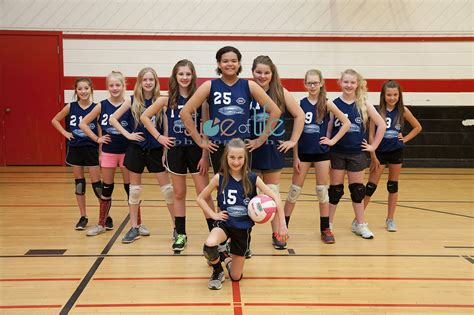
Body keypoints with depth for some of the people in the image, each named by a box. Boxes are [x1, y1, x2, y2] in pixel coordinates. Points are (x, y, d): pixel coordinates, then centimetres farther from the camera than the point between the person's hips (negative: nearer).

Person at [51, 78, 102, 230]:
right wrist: (65, 133, 0)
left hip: (91, 149, -2)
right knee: (79, 183, 9)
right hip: (75, 148, 3)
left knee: (96, 184, -1)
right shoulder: (71, 107, -1)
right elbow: (55, 120, 13)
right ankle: (83, 217, 18)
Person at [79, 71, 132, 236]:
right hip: (108, 151, 2)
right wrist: (97, 139, -2)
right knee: (106, 188, 11)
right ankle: (102, 223, 21)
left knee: (130, 187, 5)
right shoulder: (102, 106, -3)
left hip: (126, 151, -1)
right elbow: (83, 124, 2)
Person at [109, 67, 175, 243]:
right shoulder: (133, 101, -2)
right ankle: (135, 227, 19)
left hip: (156, 149, -1)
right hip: (137, 148, 1)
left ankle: (177, 225, 12)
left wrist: (166, 148, -8)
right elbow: (112, 119, 2)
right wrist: (127, 134, -6)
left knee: (166, 187, 2)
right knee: (134, 188, 8)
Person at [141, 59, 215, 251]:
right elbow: (145, 116, 7)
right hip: (175, 150, 2)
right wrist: (159, 137, -1)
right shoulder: (168, 99, -1)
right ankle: (181, 234, 21)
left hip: (196, 150, -1)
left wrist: (205, 155, -9)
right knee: (179, 194, 11)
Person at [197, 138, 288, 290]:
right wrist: (213, 215, -11)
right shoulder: (219, 178, -10)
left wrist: (282, 225, -16)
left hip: (243, 228, 1)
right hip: (224, 223, -1)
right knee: (209, 245, -36)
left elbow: (275, 198, -12)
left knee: (235, 277, 6)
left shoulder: (252, 178, -11)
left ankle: (229, 261, 44)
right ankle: (217, 271, -1)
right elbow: (200, 198, 2)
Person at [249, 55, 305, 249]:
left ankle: (276, 234, 21)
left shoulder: (281, 93, -1)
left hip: (274, 150, 1)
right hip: (252, 150, -1)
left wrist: (293, 141, 3)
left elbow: (299, 115, 5)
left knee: (273, 193, 10)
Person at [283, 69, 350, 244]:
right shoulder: (300, 104, -2)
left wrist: (333, 140, -6)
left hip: (321, 151, 0)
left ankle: (325, 229, 16)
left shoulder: (326, 103, -3)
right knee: (294, 190, 5)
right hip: (303, 151, 0)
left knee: (322, 190, 7)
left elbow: (346, 123, -1)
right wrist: (295, 157, -4)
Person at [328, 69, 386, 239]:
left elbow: (381, 125, 3)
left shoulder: (363, 104, -1)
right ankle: (328, 224, 18)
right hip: (337, 153, -1)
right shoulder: (334, 104, -3)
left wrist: (373, 146, 1)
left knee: (357, 189, 11)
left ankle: (360, 224, 23)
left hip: (357, 153, 1)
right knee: (335, 189, 7)